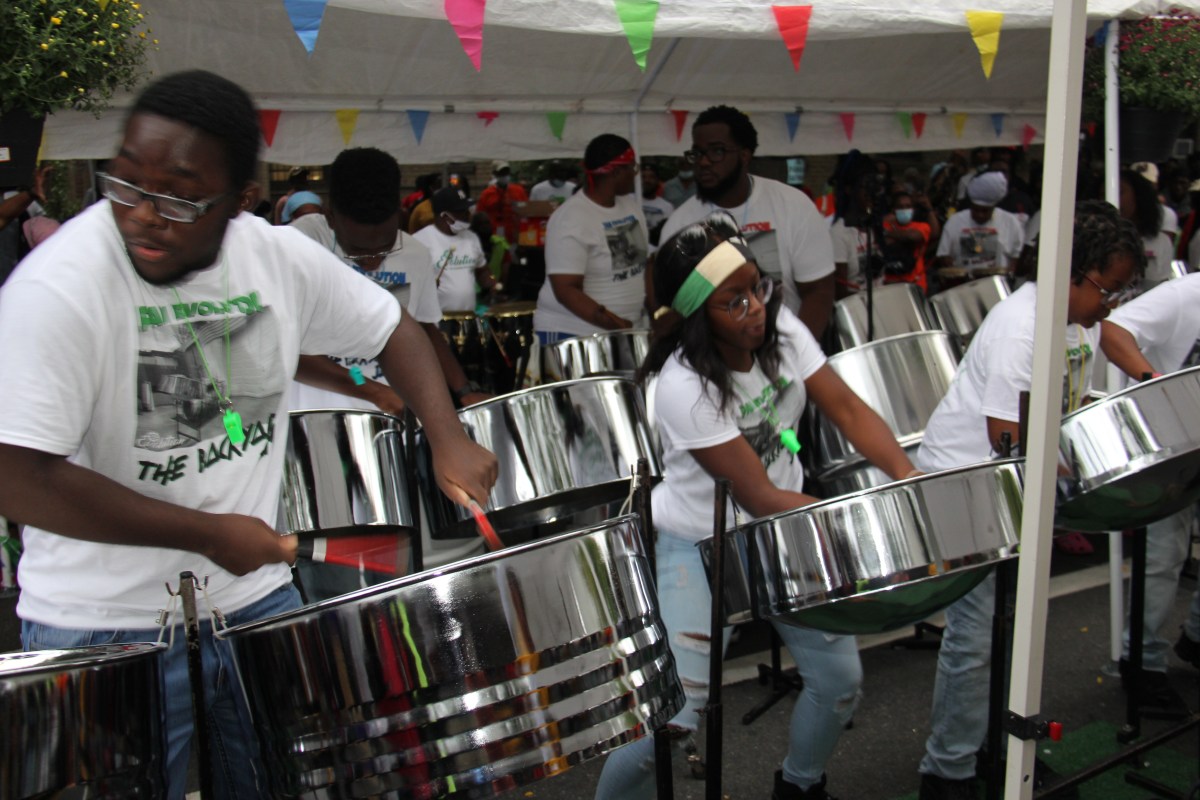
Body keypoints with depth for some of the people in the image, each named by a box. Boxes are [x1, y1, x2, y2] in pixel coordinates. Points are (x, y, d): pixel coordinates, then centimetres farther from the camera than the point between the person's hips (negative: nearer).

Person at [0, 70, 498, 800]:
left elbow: (389, 327, 10)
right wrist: (209, 534, -21)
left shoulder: (279, 257, -5)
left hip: (258, 600, 5)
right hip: (108, 630, -5)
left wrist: (450, 440, -6)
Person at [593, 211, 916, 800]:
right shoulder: (684, 387, -28)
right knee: (676, 715, -11)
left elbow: (848, 409, -8)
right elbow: (760, 498, -26)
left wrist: (905, 476, -25)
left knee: (840, 678, 9)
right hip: (700, 547, -6)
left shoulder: (780, 328, -10)